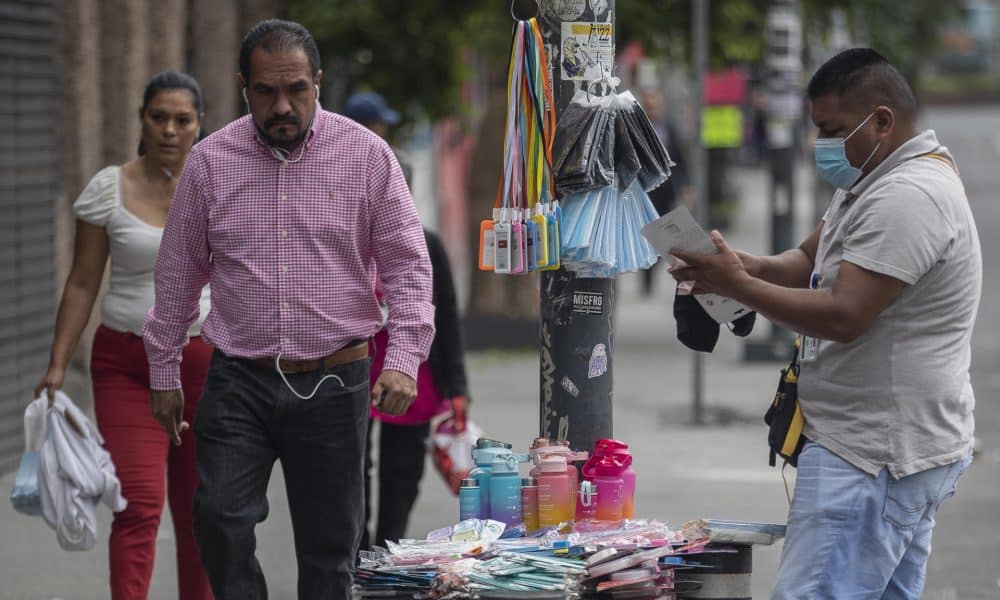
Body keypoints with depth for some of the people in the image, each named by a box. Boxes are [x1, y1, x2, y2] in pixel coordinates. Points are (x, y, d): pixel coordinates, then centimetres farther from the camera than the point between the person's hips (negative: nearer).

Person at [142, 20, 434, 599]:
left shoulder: (367, 155, -1)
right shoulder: (210, 161, 4)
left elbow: (408, 264, -1)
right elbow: (178, 274, 11)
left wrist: (405, 359, -13)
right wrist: (164, 374, 11)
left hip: (334, 383, -1)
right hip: (239, 381, 1)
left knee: (329, 543, 2)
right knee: (219, 519, -15)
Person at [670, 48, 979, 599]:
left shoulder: (906, 197, -19)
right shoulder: (874, 182, 17)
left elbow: (843, 316, -24)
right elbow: (809, 261, 20)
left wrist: (736, 284, -17)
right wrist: (753, 265, -1)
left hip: (875, 457, -11)